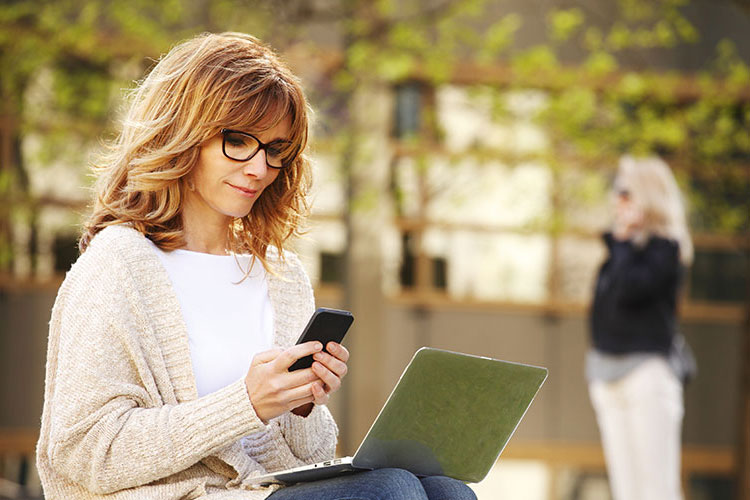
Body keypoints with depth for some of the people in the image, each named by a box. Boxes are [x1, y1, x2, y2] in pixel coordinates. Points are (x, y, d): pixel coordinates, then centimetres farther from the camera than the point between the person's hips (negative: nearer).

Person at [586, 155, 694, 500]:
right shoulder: (623, 246, 16)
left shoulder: (665, 246, -6)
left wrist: (624, 241, -10)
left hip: (647, 369, -8)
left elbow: (629, 289, -19)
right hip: (606, 370, 8)